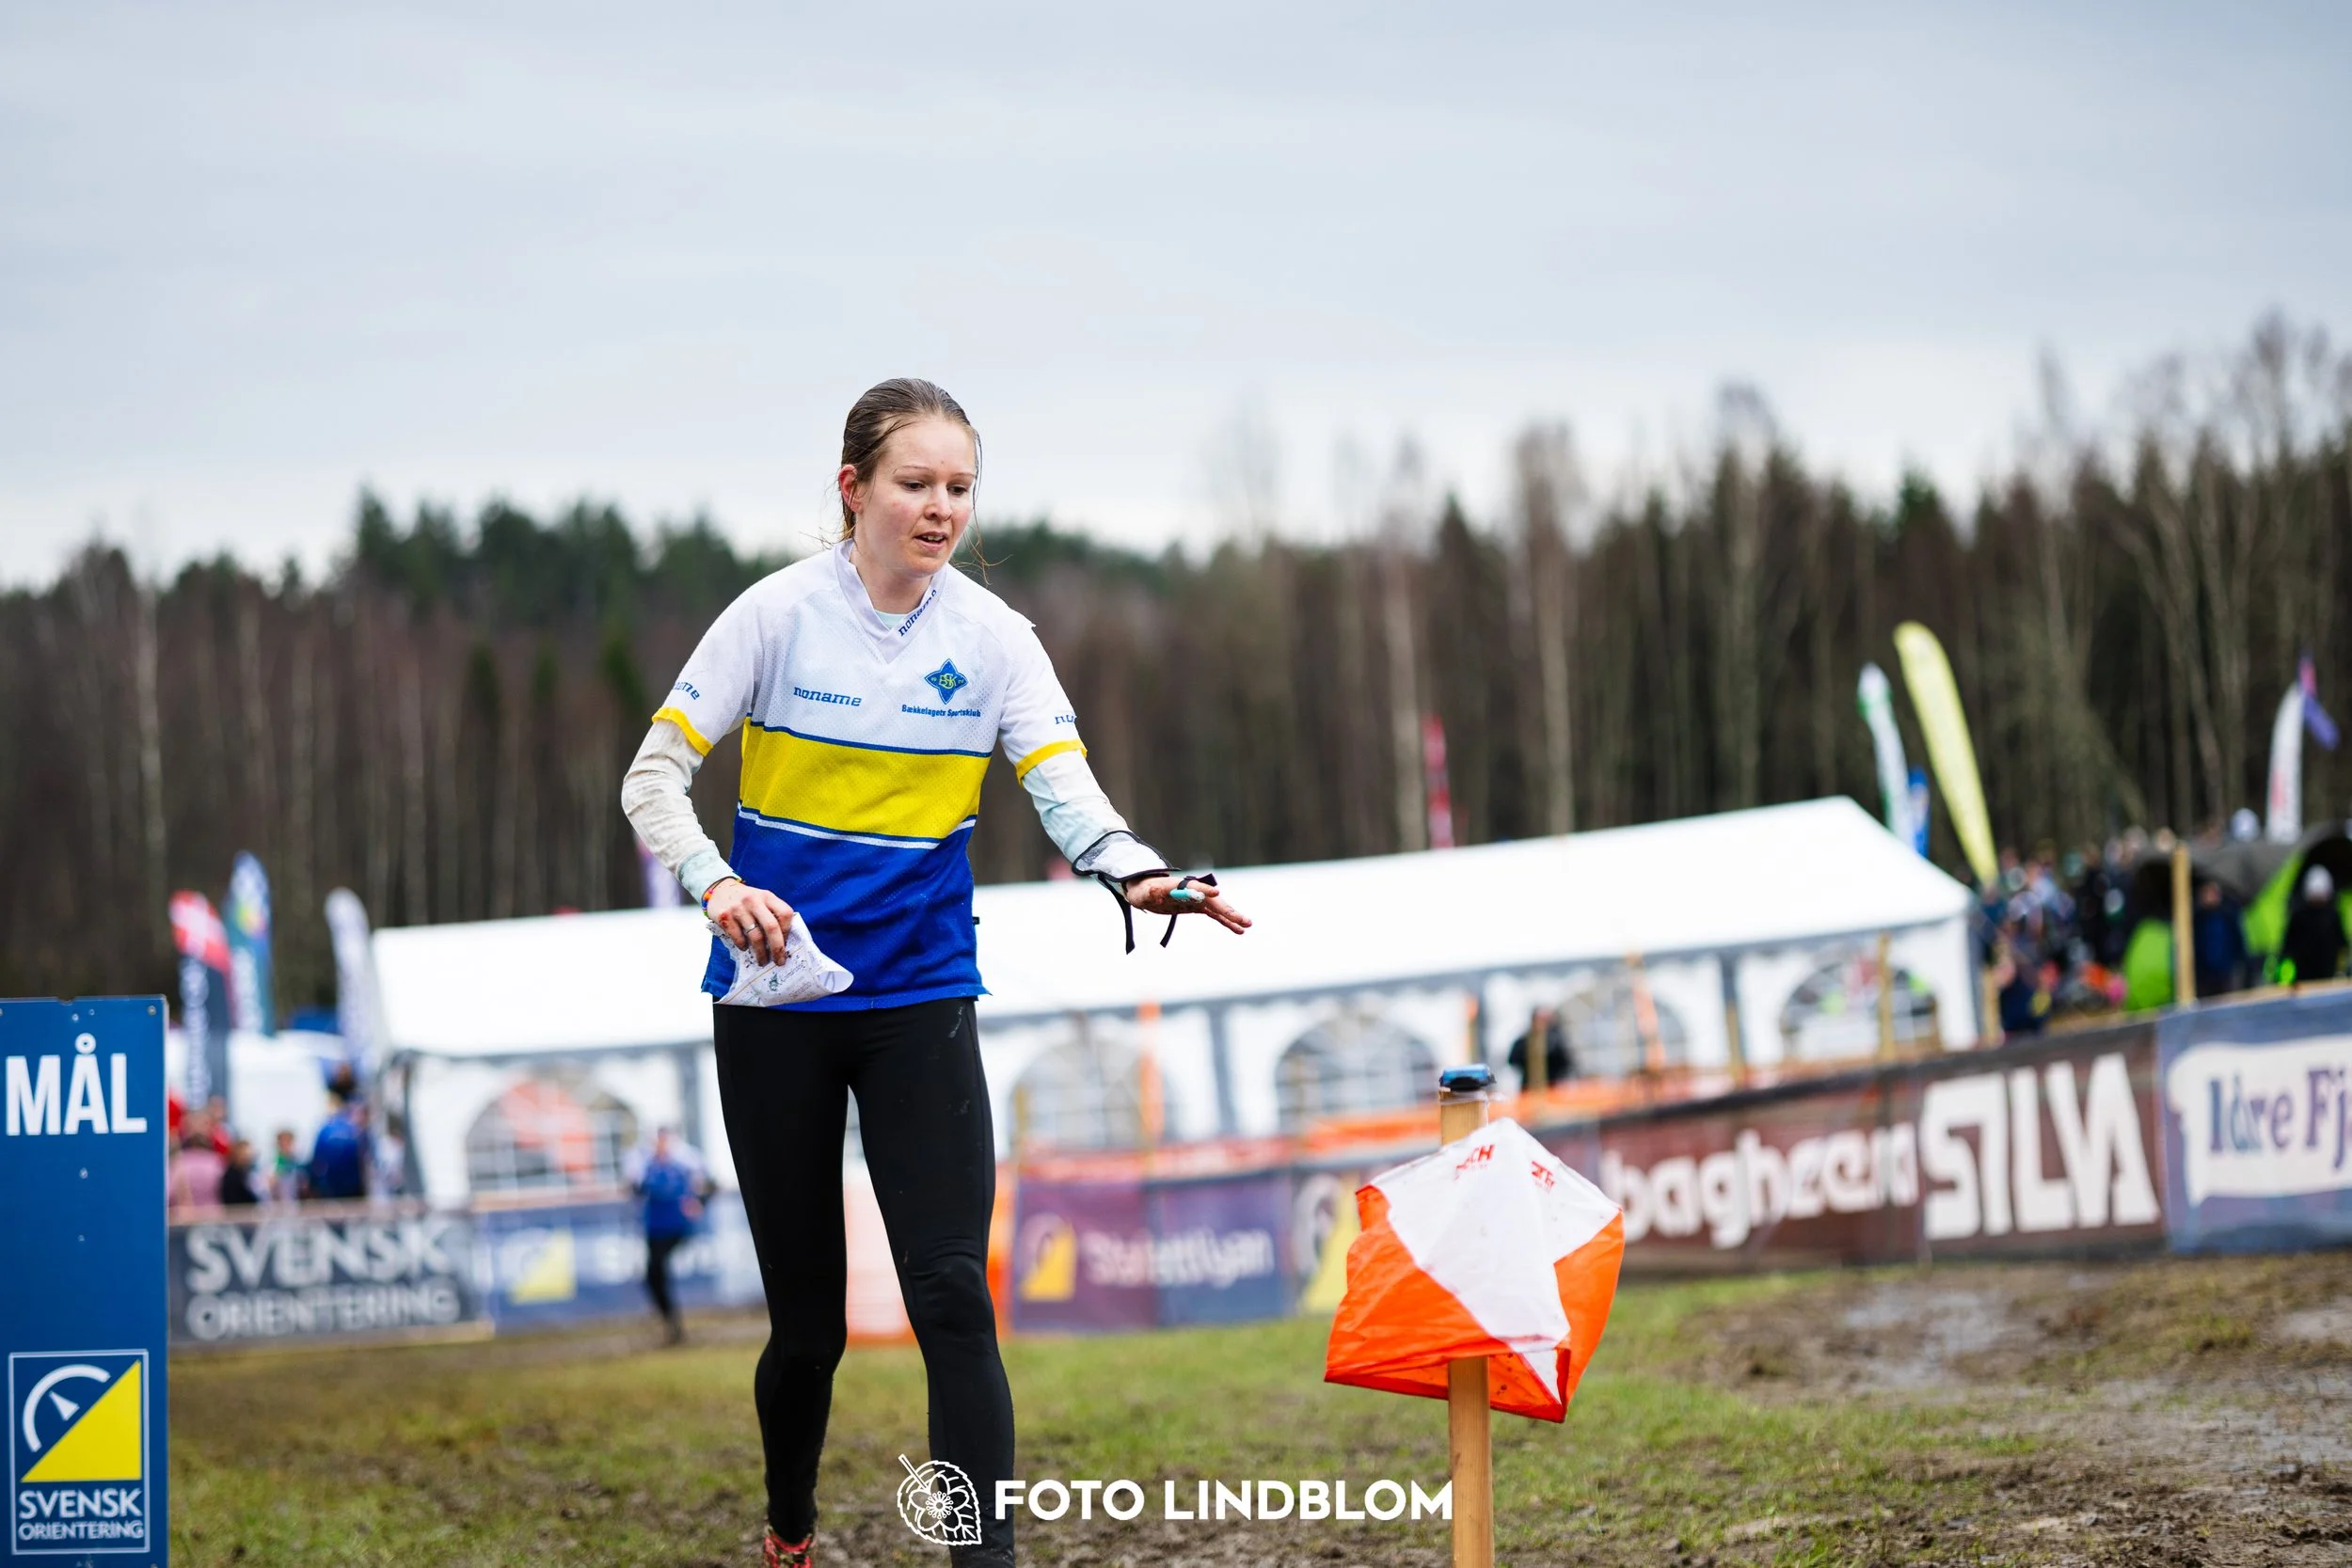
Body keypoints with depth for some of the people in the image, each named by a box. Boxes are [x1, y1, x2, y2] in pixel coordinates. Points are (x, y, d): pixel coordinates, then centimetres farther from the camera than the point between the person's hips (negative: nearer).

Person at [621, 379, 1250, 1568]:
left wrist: (1134, 874, -33)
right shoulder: (780, 615, -7)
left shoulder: (991, 635, -1)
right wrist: (718, 885, -26)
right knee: (807, 1312, 6)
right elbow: (653, 775, -6)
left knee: (952, 1294, -13)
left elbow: (1064, 788, -11)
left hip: (921, 998, 1)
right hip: (777, 1000, -1)